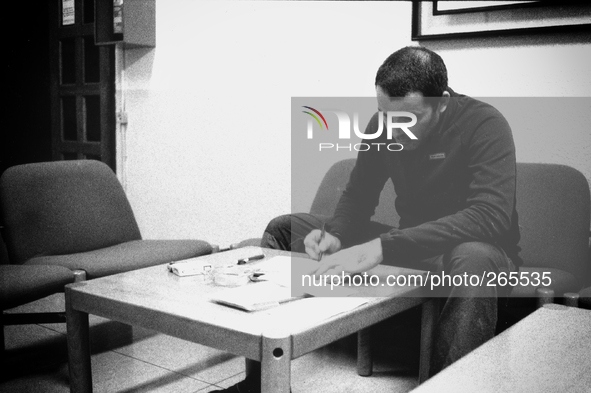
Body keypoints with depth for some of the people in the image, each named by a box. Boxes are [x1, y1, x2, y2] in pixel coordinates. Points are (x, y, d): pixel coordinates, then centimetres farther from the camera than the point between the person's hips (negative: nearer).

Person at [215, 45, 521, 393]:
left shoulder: (485, 126, -21)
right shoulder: (383, 124, -3)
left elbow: (489, 215, -35)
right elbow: (358, 196, 5)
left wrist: (383, 247, -43)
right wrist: (335, 235, -19)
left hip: (475, 252, -5)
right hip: (411, 246, 6)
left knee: (474, 259, -45)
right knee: (283, 229, 0)